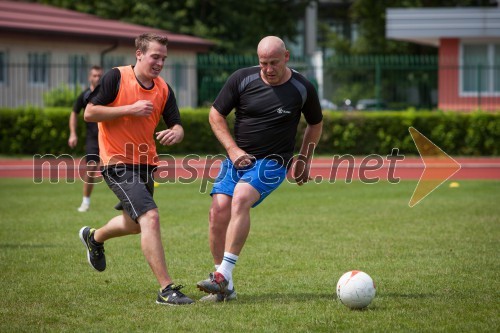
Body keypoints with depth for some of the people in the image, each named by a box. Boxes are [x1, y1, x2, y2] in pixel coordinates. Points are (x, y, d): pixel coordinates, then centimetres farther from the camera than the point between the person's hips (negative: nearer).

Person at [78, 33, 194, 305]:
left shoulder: (164, 89, 5)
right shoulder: (116, 77, -11)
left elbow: (177, 126, 4)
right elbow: (90, 113, -12)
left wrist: (175, 133, -21)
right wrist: (130, 109, -20)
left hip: (145, 164, 8)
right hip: (117, 163, -7)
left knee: (134, 224, 23)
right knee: (150, 216, -22)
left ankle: (94, 237, 56)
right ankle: (166, 288, -22)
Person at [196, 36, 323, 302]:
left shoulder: (302, 89, -3)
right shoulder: (242, 79, -3)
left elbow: (315, 123, 16)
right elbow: (216, 114, 5)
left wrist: (305, 159, 15)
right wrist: (233, 150, -5)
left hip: (273, 163, -3)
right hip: (238, 158, 3)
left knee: (241, 197, -30)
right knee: (218, 212, -15)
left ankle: (224, 276, -33)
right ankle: (224, 288, -3)